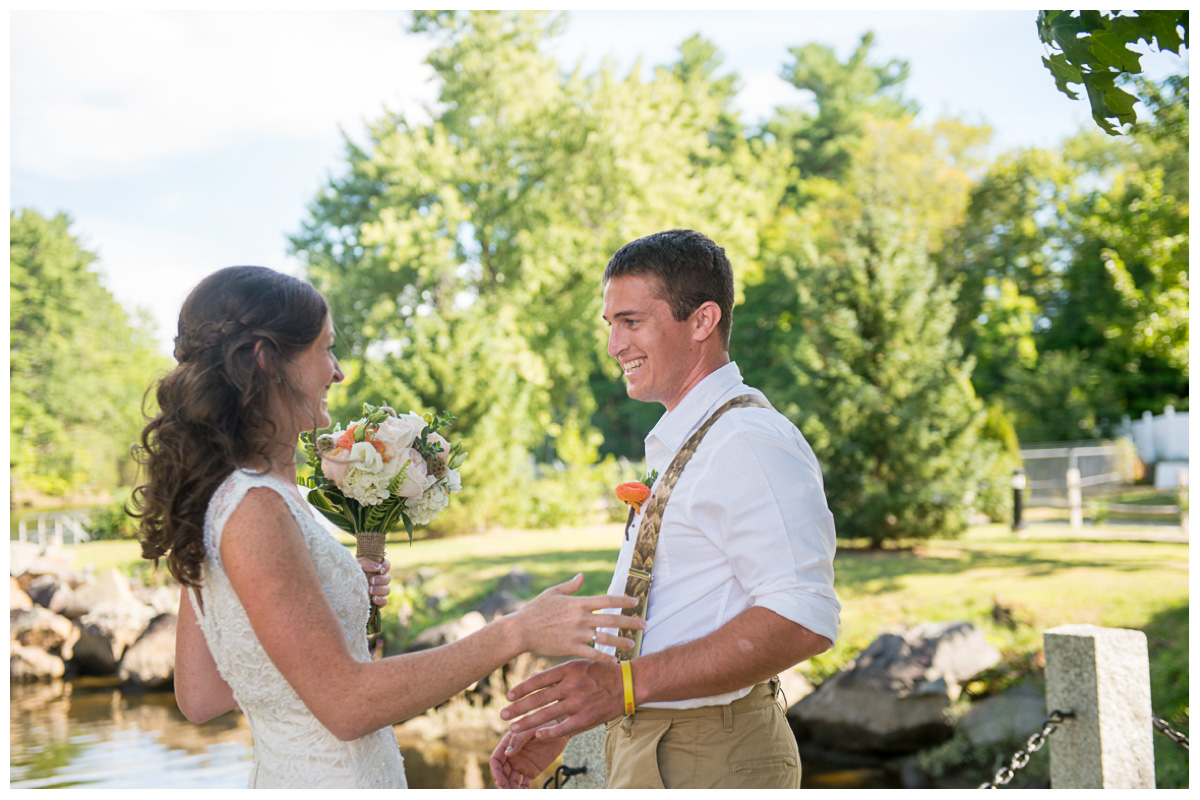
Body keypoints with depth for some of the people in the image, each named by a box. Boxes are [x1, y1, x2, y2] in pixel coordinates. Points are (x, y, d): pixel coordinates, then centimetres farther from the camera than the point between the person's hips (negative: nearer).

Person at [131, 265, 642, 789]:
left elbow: (198, 697, 7)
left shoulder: (218, 497, 4)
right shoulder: (255, 510, -22)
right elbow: (346, 704, -24)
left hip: (283, 776, 8)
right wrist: (513, 633, -22)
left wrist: (331, 603, 6)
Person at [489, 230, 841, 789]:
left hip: (707, 764, -9)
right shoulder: (676, 446, 14)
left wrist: (627, 683, -28)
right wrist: (556, 723, 12)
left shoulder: (750, 443, -17)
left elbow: (801, 621, -27)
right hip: (646, 753, 9)